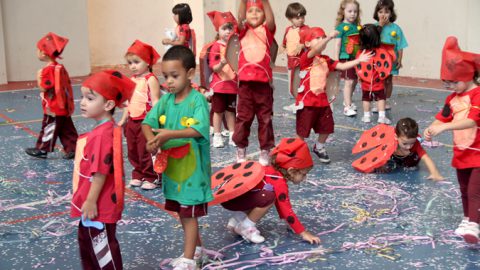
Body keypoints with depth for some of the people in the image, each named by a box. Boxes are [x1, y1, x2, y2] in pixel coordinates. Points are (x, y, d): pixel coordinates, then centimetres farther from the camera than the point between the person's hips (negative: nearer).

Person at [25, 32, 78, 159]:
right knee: (66, 130, 10)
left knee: (48, 129, 4)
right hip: (63, 107, 8)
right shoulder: (60, 67, 9)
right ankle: (73, 148, 10)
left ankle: (42, 149, 15)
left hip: (53, 109, -8)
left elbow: (43, 88, -20)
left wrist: (38, 77, -6)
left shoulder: (48, 70, -18)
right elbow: (66, 84, 14)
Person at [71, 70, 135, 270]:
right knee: (86, 243, 26)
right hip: (91, 202, 10)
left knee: (102, 249, 6)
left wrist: (91, 202, -21)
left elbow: (100, 172, -27)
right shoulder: (102, 130, 6)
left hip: (99, 206, -10)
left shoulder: (103, 134, -26)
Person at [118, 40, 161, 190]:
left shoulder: (150, 79, -11)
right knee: (133, 152, 13)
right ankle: (138, 175, 27)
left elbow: (155, 102, -15)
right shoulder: (132, 80, 12)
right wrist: (123, 120, 21)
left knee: (146, 151, -2)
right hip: (132, 121, 8)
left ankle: (151, 177, 11)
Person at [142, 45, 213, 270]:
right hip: (172, 166, 7)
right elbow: (147, 123, -1)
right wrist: (151, 140, -22)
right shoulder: (165, 100, 2)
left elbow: (200, 130, -29)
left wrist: (169, 134, -37)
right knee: (182, 212, 19)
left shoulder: (197, 100, -16)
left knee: (189, 213, 2)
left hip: (192, 167, -7)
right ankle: (196, 246, 38)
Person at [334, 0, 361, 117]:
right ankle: (347, 107, -3)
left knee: (354, 81, 17)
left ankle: (347, 101, 36)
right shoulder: (341, 27, -8)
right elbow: (337, 44, -9)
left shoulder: (358, 27, 7)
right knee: (348, 82, -7)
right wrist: (336, 60, -13)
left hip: (356, 57, 6)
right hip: (345, 58, -6)